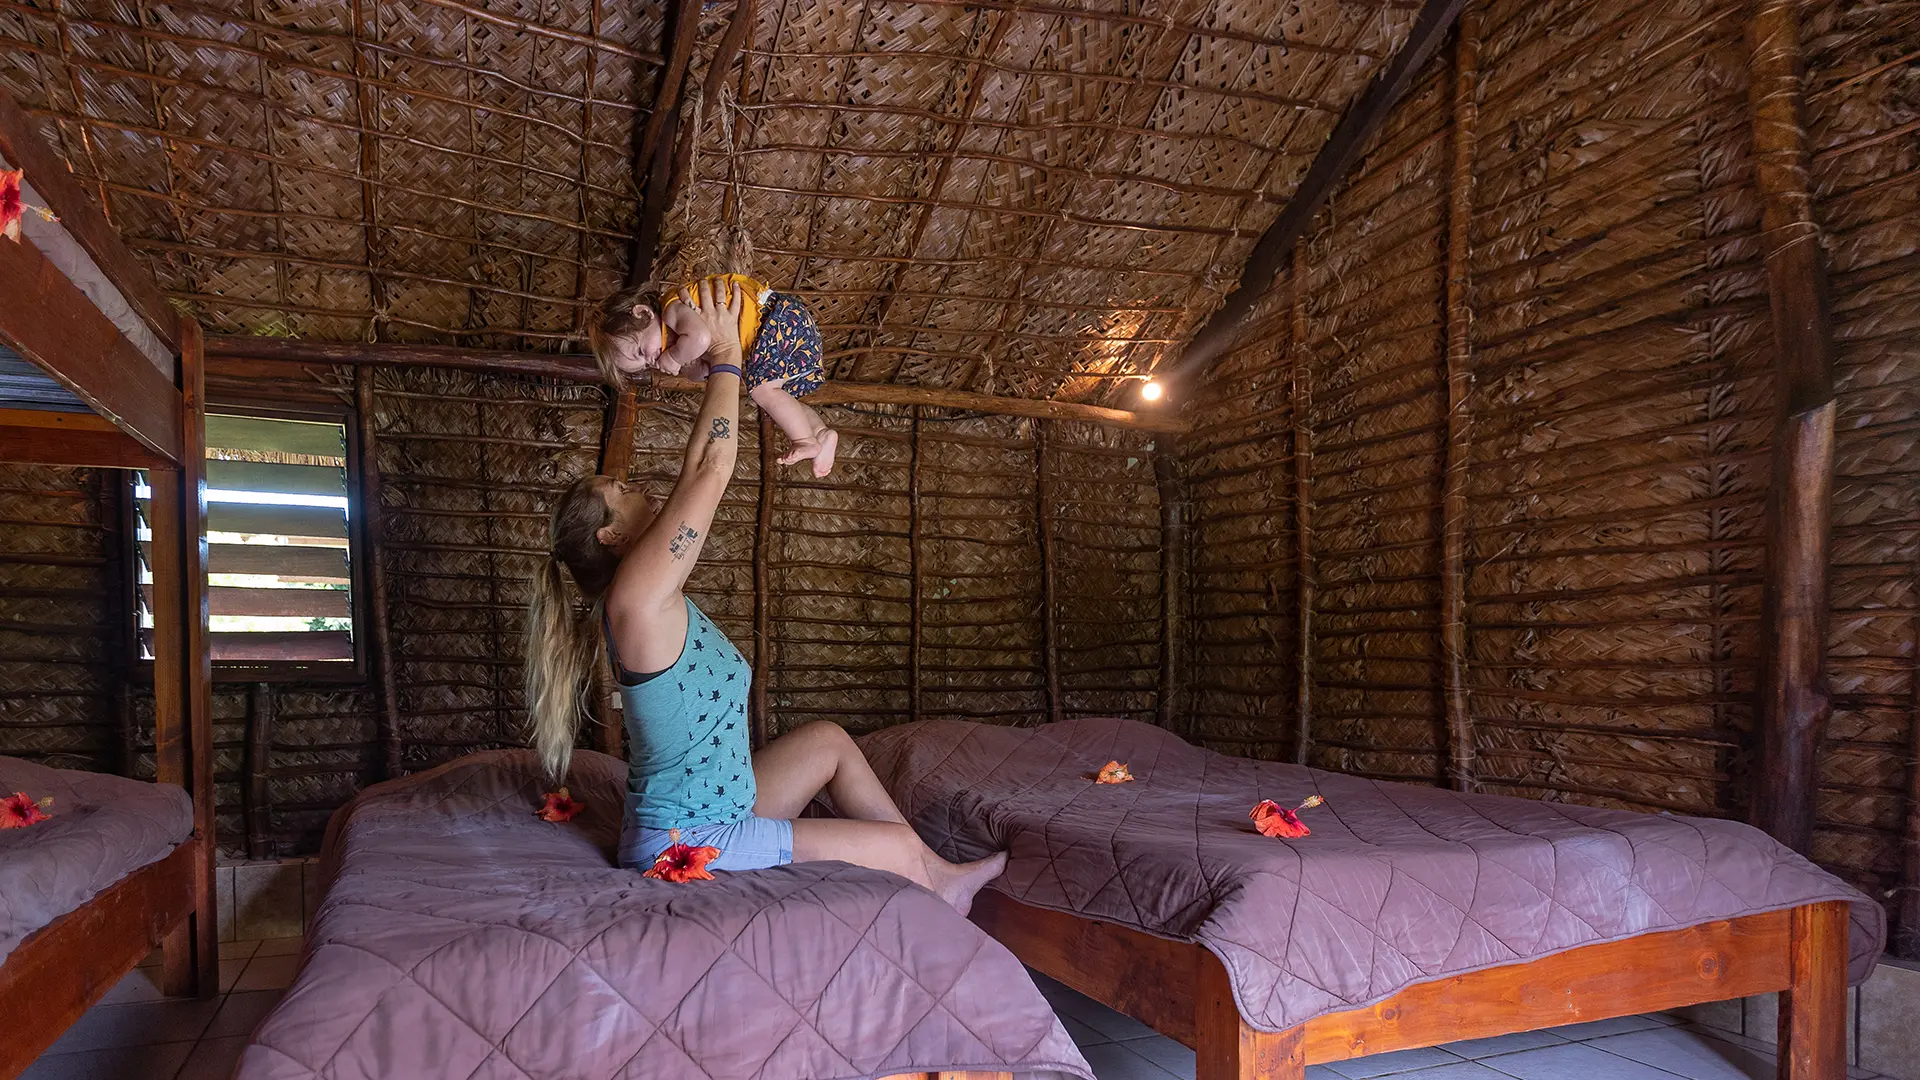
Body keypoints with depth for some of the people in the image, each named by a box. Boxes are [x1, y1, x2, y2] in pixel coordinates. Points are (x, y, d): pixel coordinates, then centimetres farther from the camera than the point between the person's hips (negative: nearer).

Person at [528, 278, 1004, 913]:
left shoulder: (651, 597, 6)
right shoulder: (636, 592, -21)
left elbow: (697, 476, 11)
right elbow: (712, 469, -21)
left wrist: (726, 374, 11)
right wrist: (724, 357, -11)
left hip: (711, 815, 10)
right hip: (687, 844, -10)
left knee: (827, 740, 21)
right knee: (901, 847, -3)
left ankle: (939, 879, 28)